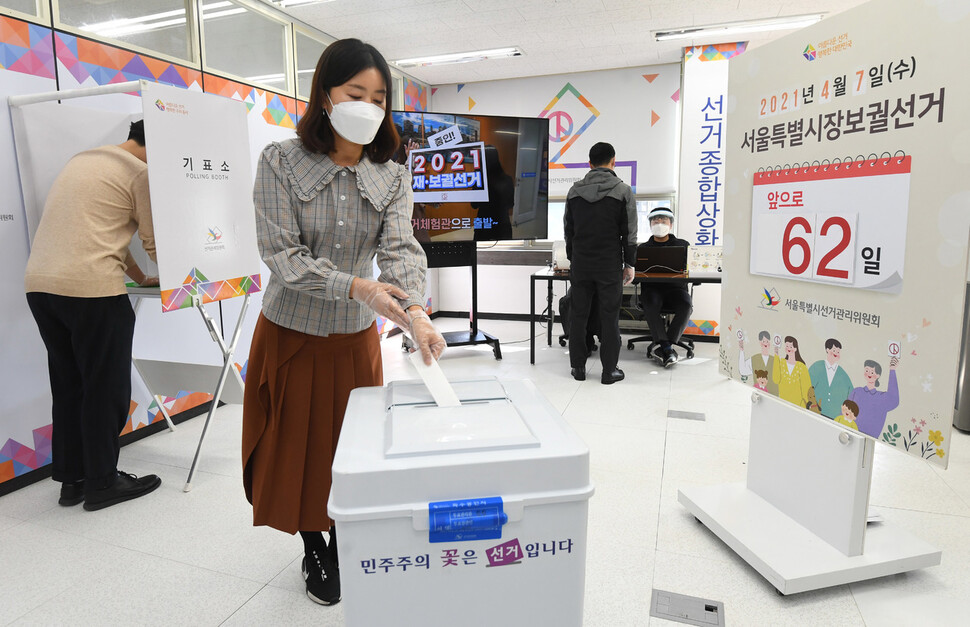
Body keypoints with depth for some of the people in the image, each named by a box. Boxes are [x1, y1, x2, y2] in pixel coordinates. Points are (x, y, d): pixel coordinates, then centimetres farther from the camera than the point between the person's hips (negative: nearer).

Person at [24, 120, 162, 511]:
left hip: (39, 284, 8)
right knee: (105, 388, 3)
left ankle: (70, 479, 24)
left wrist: (140, 278, 28)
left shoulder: (81, 160, 23)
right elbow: (155, 241, 0)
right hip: (91, 288, -8)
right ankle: (102, 483, 13)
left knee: (67, 386, 16)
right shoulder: (141, 173, -3)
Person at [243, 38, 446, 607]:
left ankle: (344, 548, 40)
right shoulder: (281, 162, -12)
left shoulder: (392, 177, -6)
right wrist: (356, 286, -35)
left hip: (355, 337, 2)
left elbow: (401, 249, -19)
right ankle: (313, 549, 38)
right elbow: (282, 255, -19)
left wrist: (415, 313, -39)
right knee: (299, 448, 13)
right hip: (291, 334, -1)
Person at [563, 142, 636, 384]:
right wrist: (629, 264, 4)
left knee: (578, 315, 10)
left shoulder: (574, 191, 4)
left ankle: (578, 367, 17)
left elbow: (568, 229, 10)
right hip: (610, 266, -3)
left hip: (580, 264, 3)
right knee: (609, 317, 4)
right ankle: (609, 370, 10)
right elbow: (629, 232, -4)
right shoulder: (623, 191, -6)